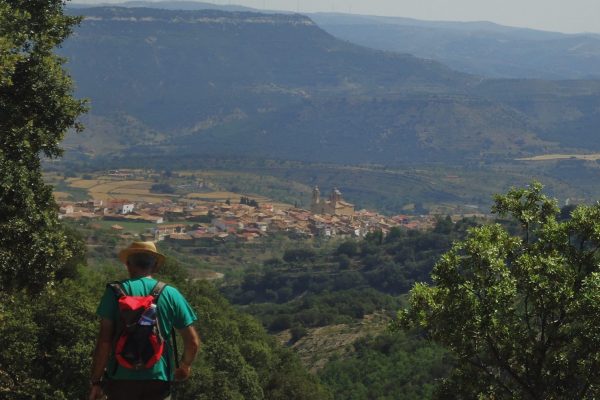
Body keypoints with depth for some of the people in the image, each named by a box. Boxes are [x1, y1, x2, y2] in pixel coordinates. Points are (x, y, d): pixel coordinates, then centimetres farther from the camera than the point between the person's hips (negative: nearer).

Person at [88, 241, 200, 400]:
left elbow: (104, 342, -8)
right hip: (158, 380, 1)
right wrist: (185, 367, 22)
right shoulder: (171, 294, 3)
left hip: (121, 378, -1)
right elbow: (193, 342, 3)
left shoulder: (115, 292, -2)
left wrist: (96, 381, -2)